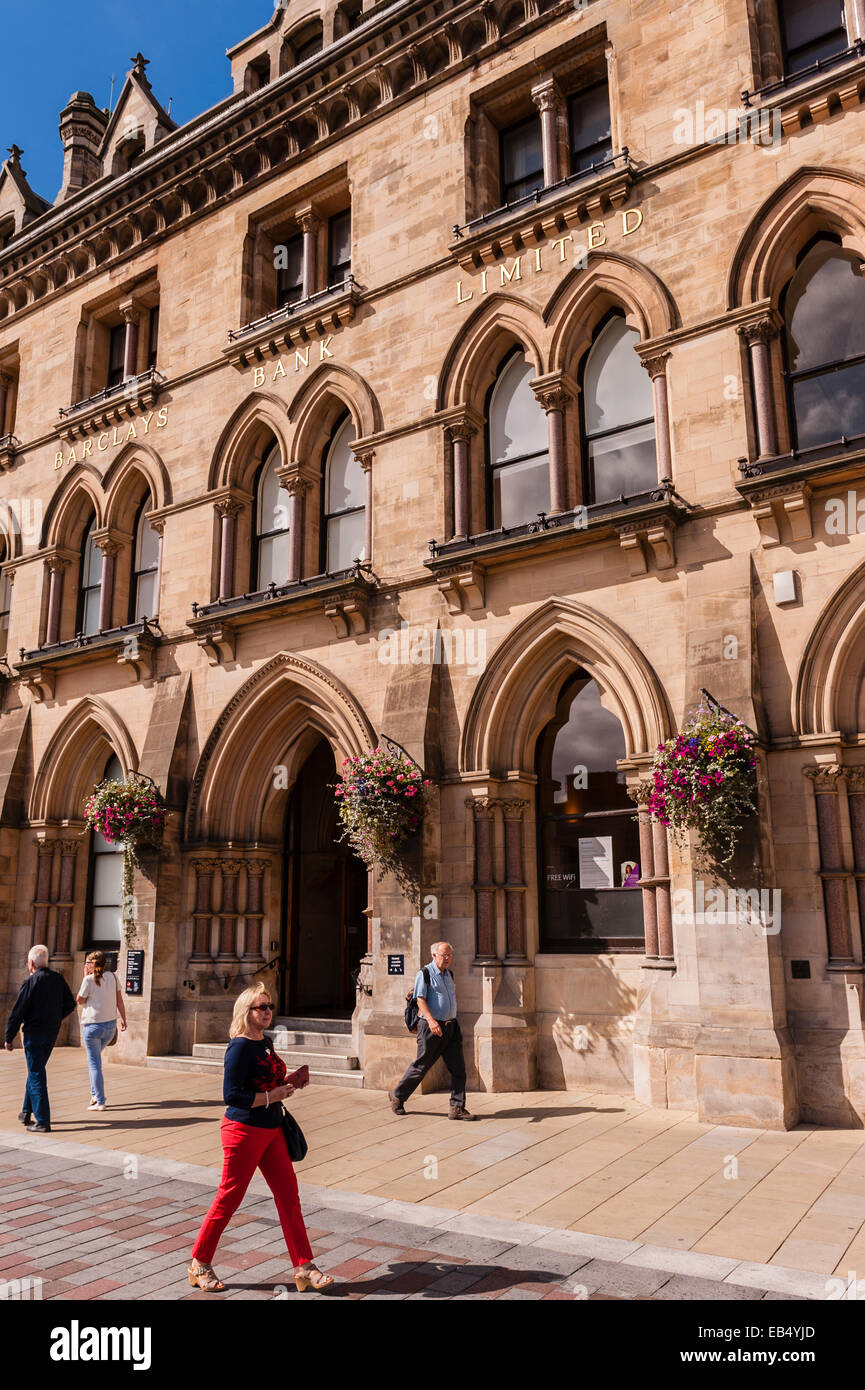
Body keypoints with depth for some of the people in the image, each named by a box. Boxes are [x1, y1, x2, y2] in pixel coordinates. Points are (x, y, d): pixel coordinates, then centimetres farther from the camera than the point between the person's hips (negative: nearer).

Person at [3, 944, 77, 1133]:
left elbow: (17, 1012, -12)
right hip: (52, 1033, 6)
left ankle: (42, 1121, -3)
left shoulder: (30, 982, -14)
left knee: (36, 1075, -2)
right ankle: (27, 1112, 31)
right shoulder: (58, 979, 4)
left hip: (34, 1033, -6)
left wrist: (9, 1037, -3)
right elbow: (70, 1005, 8)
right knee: (35, 1071, 22)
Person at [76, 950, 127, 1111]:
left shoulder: (89, 980, -12)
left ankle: (100, 1101, 0)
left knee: (94, 1063, 2)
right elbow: (119, 1000, 4)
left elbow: (80, 1000, 1)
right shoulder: (112, 976, 3)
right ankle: (94, 1093, 25)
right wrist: (123, 1019, 9)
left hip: (93, 1025, -6)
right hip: (110, 1025, 6)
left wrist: (85, 977, 0)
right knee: (95, 1057, 26)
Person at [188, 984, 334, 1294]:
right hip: (244, 1131, -8)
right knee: (229, 1199, 5)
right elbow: (231, 1095, -23)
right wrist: (273, 1096, -22)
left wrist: (289, 1083, 3)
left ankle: (304, 1268, 15)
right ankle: (200, 1265, 25)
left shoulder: (266, 1043, 9)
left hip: (271, 1131, 8)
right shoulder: (240, 1047, -17)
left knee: (289, 1196, 7)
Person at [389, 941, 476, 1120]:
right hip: (431, 1027, -6)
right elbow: (420, 999, -17)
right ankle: (397, 1096, 24)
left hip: (451, 1026, 6)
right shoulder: (425, 974, -8)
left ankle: (457, 1108, 4)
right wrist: (431, 1020, -30)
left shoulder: (449, 974, 14)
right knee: (421, 1066, 4)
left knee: (458, 1068, -1)